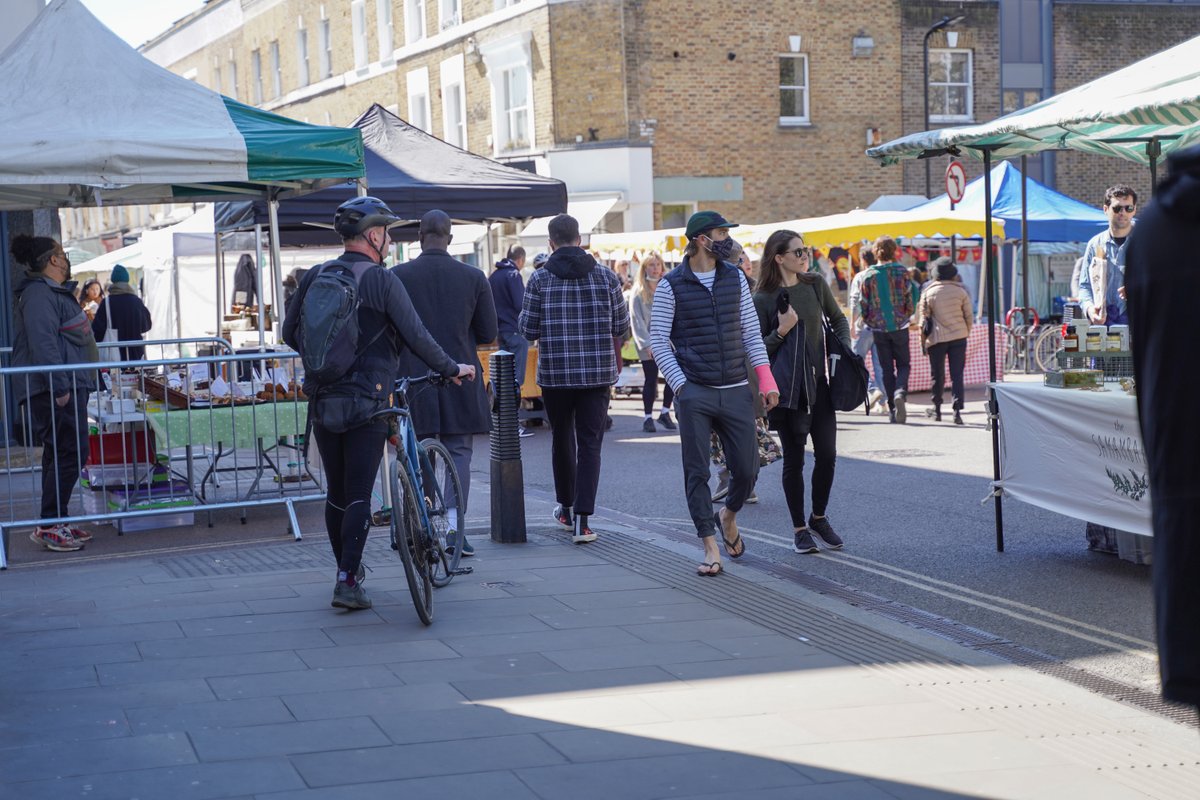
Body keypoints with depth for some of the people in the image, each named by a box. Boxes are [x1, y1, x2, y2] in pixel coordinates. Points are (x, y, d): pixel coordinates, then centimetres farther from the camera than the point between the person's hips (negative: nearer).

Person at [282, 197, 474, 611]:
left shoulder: (315, 277, 5)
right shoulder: (383, 281, -9)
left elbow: (291, 334, 13)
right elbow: (416, 337, -11)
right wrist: (452, 369, 2)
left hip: (322, 401, 5)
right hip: (366, 403, -5)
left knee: (336, 491, 15)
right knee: (359, 494, -1)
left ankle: (347, 570, 27)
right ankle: (348, 582, -5)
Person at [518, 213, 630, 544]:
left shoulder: (541, 279, -4)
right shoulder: (605, 276, -1)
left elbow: (527, 330, -3)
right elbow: (622, 327, 3)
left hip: (555, 374, 0)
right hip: (598, 374, 0)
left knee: (561, 439, 18)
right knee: (590, 445, 1)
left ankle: (566, 507, 32)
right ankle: (581, 520, -9)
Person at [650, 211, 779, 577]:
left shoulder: (735, 278, 10)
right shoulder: (671, 285, -3)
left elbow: (751, 332, 12)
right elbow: (659, 341, -1)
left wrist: (766, 379, 4)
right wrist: (680, 386, -9)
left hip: (737, 392, 4)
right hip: (695, 393, -3)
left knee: (747, 470, 3)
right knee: (697, 473, -1)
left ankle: (728, 516, 33)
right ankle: (711, 548, 7)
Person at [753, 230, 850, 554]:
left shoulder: (815, 284, 5)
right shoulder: (763, 299, -7)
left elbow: (838, 319, 19)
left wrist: (844, 350, 5)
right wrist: (781, 330, -18)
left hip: (818, 383, 4)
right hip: (785, 388, -4)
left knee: (827, 454, 1)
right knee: (794, 458, 3)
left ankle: (819, 518, 22)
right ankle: (799, 528, 14)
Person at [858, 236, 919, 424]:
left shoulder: (868, 276, -3)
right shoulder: (902, 272, -5)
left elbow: (863, 304, 0)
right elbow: (911, 300, -4)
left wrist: (869, 321, 17)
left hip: (879, 328, 1)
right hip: (900, 326, -1)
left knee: (887, 368, 9)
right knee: (903, 364, 9)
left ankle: (893, 408, 6)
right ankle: (900, 392, -20)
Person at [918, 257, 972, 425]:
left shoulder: (928, 292, -2)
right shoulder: (960, 290, 0)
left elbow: (923, 318, 0)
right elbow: (969, 316, 4)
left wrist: (923, 342, 8)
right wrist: (966, 334, 19)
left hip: (937, 338, 0)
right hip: (958, 336, 0)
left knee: (937, 375, 11)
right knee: (957, 375, 0)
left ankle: (937, 409, 20)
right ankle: (957, 410, -9)